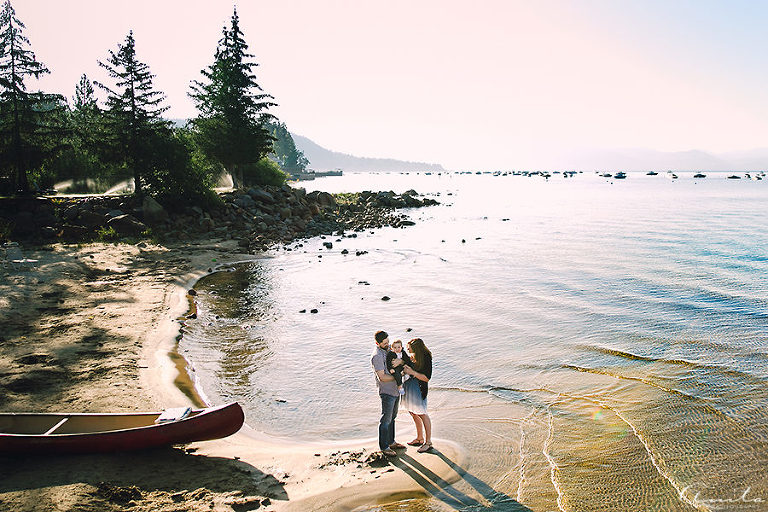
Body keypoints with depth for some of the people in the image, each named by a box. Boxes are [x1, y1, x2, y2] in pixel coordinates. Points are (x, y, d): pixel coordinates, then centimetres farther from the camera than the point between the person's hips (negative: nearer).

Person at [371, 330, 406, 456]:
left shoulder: (389, 348, 6)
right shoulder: (377, 356, -20)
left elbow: (405, 360, 6)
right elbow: (382, 377, -22)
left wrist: (400, 361, -18)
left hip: (396, 389, 8)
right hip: (387, 391, -8)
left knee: (392, 417, 19)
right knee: (386, 420, 0)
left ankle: (391, 442, 32)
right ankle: (384, 447, 11)